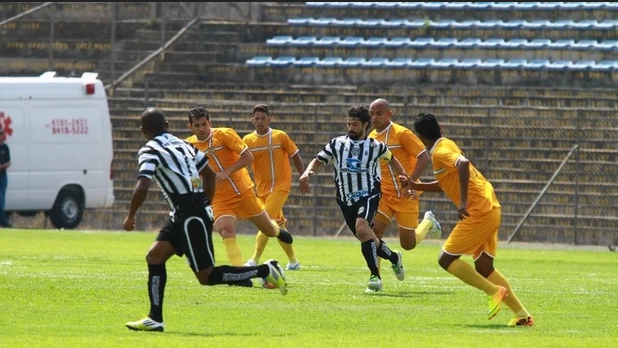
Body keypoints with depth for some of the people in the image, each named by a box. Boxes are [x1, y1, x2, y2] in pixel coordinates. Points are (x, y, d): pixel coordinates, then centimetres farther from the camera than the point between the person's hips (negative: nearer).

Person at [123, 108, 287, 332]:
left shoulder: (150, 151, -9)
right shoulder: (182, 145, 16)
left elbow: (142, 187, -20)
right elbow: (209, 174, 21)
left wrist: (130, 216, -6)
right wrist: (205, 207, 28)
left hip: (191, 218, -9)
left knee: (206, 276, -4)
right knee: (154, 257, 9)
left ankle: (266, 270, -4)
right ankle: (155, 319, 6)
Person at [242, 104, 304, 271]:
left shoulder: (280, 136, -5)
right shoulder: (248, 140, 2)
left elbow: (296, 156, 3)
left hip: (280, 185, -4)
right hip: (262, 189, 4)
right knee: (278, 225, 12)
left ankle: (255, 260, -23)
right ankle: (293, 261, 26)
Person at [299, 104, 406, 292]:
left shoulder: (375, 146, 1)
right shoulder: (337, 144, 5)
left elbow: (391, 160, 18)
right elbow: (318, 160, 6)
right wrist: (307, 173, -15)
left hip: (368, 195, -4)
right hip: (346, 199, 4)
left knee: (362, 229, -29)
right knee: (366, 237, 12)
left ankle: (375, 276, -27)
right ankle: (394, 257, 41)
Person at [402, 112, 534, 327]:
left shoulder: (440, 152, -10)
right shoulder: (447, 145, 19)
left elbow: (462, 163, -33)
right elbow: (445, 185, 32)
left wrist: (464, 201, -32)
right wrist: (415, 186, 28)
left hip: (479, 212, -9)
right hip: (490, 209, 9)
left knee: (446, 259, -3)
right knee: (483, 268, 13)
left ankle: (495, 291, -8)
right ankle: (522, 315, 8)